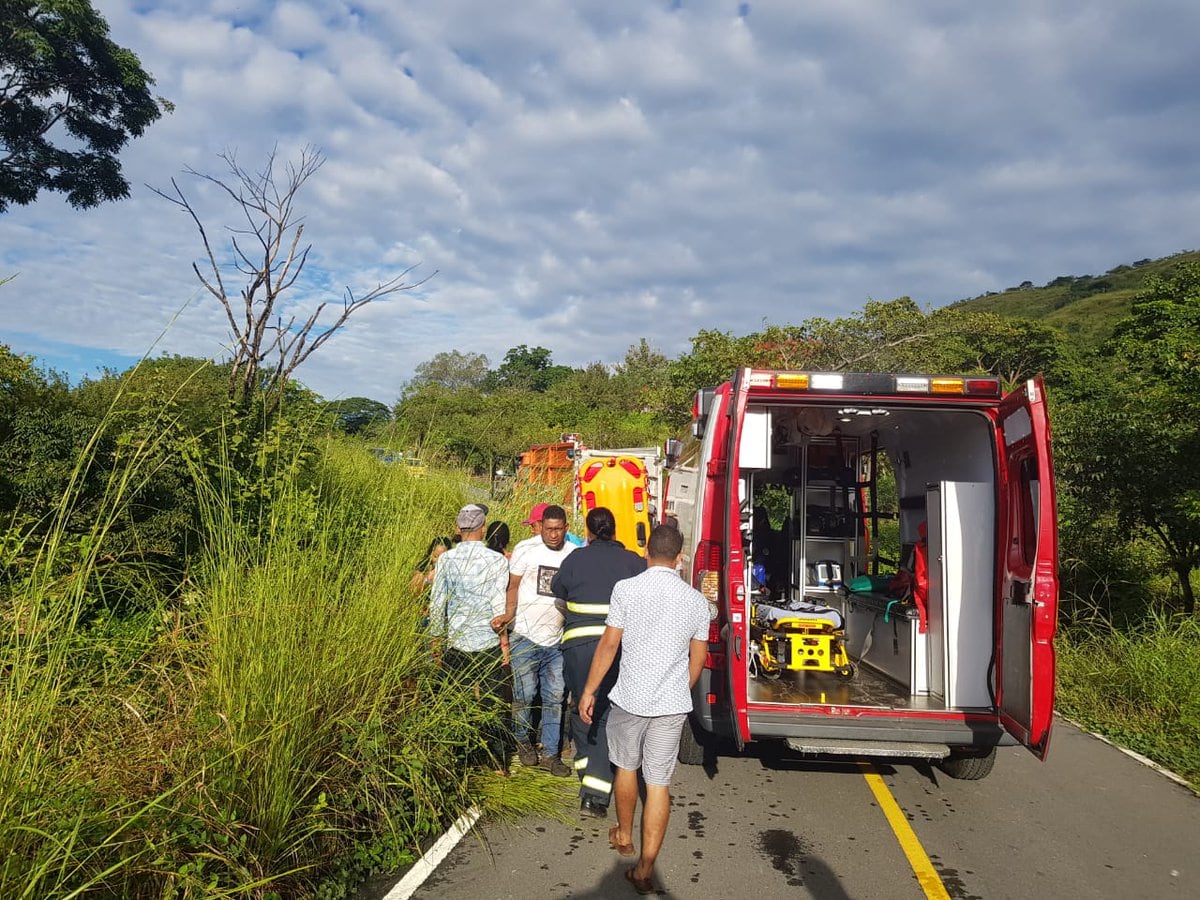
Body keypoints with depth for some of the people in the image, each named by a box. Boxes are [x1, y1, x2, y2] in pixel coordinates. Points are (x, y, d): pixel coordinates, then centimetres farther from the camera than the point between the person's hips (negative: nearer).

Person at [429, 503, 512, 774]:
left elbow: (436, 603, -1)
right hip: (488, 642, -1)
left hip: (455, 642, 1)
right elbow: (501, 604, -8)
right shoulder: (497, 560, -9)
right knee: (492, 703, 10)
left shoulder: (445, 559, -4)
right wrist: (500, 624, 6)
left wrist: (437, 638, 10)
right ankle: (498, 761, 17)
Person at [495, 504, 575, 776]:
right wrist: (506, 617, -16)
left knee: (554, 699, 7)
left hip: (557, 641, 3)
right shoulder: (526, 550, -6)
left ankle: (549, 753, 20)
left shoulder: (574, 554, 1)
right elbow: (512, 586, -2)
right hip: (526, 637, -2)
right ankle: (522, 740, 31)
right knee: (524, 695, 6)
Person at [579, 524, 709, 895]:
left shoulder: (627, 589, -10)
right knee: (659, 783, 7)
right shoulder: (696, 600, 0)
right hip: (673, 704, 2)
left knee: (626, 767, 21)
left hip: (630, 698, -1)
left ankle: (623, 836, 41)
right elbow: (698, 658, 8)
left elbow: (608, 645, -8)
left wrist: (589, 691, 2)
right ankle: (645, 870, 10)